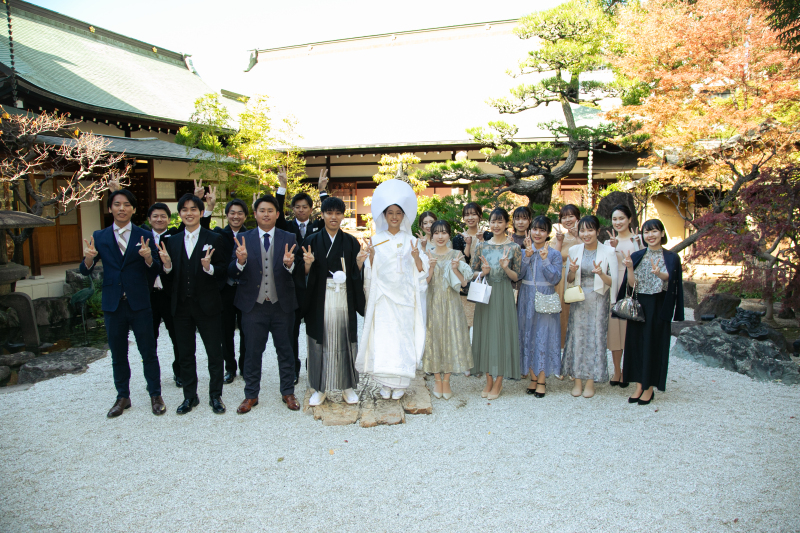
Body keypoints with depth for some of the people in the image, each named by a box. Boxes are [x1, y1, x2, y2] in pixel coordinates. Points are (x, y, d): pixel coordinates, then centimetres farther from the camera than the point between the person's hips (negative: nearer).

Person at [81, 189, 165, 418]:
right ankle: (123, 396, 27)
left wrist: (148, 257, -25)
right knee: (118, 354, 13)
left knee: (148, 352, 5)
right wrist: (89, 258, -20)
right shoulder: (99, 237, 5)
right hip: (113, 304, 2)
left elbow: (156, 270, -4)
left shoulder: (144, 236, 0)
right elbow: (85, 271, 2)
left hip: (139, 303, -2)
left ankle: (155, 395, 19)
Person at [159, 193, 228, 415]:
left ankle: (215, 396, 20)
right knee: (186, 354, 13)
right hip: (182, 306, 3)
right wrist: (167, 265, -14)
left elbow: (223, 272, -6)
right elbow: (170, 278, 7)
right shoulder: (172, 241, 9)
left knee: (214, 353, 5)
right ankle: (190, 396, 27)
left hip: (207, 305, -3)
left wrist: (209, 267, -25)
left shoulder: (214, 239, -1)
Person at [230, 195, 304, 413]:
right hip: (253, 306, 0)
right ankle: (251, 395, 26)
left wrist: (289, 265, -26)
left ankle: (288, 393, 27)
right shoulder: (243, 239, 2)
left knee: (285, 351, 12)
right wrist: (240, 261, -24)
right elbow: (232, 273, -4)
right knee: (252, 352, 10)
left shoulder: (289, 239, 1)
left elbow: (298, 275, -5)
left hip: (282, 305, 0)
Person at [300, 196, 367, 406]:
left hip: (344, 300, 1)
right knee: (321, 342, 4)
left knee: (345, 341, 5)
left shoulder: (351, 242, 7)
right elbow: (305, 274, 2)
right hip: (320, 301, -1)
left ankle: (347, 386, 19)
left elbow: (356, 274, 5)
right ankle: (320, 388, 17)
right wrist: (307, 263, -18)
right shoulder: (312, 241, 4)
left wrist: (359, 262, -15)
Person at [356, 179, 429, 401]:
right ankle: (385, 383, 7)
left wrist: (416, 256, -15)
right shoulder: (377, 239, 7)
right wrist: (371, 256, -10)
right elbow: (371, 271, 7)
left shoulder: (410, 240, 7)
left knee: (404, 336, 0)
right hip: (383, 296, 0)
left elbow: (421, 270, 3)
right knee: (382, 337, -4)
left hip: (405, 297, 0)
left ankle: (400, 383, 10)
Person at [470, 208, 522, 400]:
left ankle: (498, 382, 14)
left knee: (502, 333, 1)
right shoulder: (482, 246, 6)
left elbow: (516, 276, -1)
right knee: (485, 333, 6)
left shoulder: (513, 247, -1)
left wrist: (506, 268, -20)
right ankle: (489, 381, 19)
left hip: (504, 295, -2)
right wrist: (483, 272, -12)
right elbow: (473, 272, 8)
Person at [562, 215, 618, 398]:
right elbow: (569, 280, 8)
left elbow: (613, 282, -4)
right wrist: (572, 271, -13)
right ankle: (578, 380, 15)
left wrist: (601, 274, -24)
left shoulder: (608, 251, -5)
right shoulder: (574, 250, 3)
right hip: (578, 300, 2)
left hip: (599, 301, -2)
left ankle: (590, 382, 13)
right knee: (577, 336, 4)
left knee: (596, 337, 1)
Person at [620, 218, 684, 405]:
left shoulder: (671, 257, 1)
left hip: (659, 307, -2)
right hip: (638, 305, 3)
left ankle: (650, 388, 13)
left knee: (654, 344, 2)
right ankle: (639, 386, 15)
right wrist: (629, 268, -20)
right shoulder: (636, 256, 6)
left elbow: (670, 280, -14)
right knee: (636, 343, 4)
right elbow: (632, 284, -2)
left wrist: (659, 274, -35)